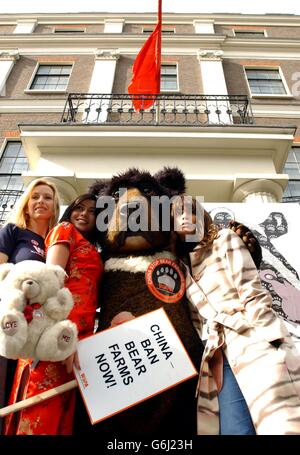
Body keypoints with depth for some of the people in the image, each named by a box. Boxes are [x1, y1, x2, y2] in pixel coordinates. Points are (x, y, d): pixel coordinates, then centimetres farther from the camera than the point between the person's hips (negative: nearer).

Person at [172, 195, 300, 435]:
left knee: (280, 423, -11)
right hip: (221, 354, 4)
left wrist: (265, 343, -10)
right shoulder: (180, 267, 16)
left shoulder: (225, 240, 5)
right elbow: (197, 320, 12)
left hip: (256, 341, -4)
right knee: (234, 428, -7)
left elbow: (253, 293, -3)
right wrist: (214, 357, 0)